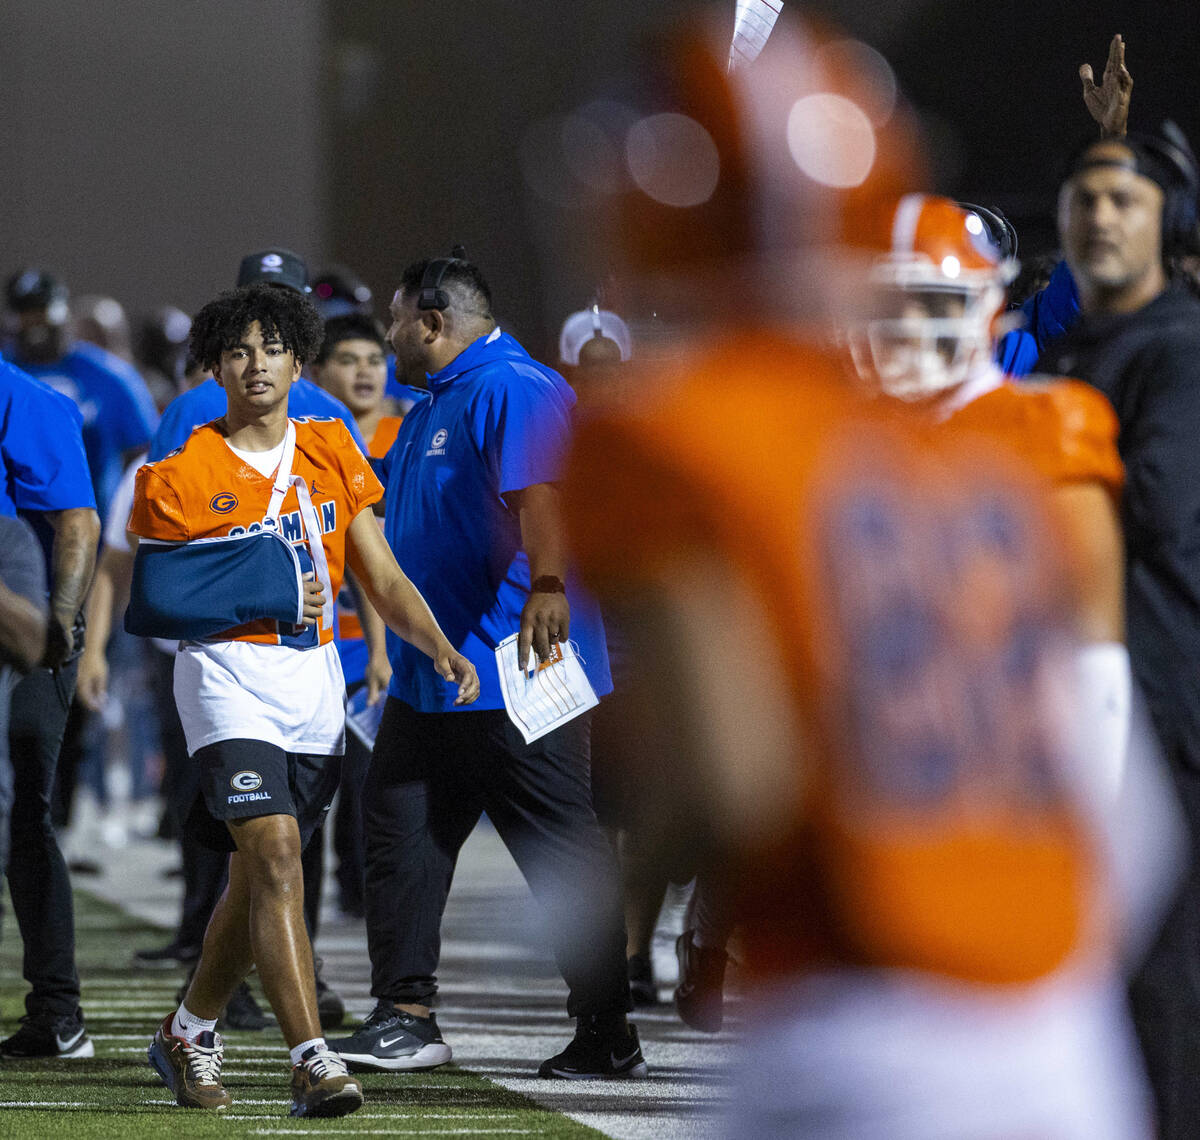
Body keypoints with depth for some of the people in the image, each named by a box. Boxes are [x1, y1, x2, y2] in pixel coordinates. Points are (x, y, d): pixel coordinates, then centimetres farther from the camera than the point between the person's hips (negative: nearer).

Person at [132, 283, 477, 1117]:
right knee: (275, 856, -20)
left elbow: (383, 578, 10)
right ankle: (311, 1059, -25)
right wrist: (260, 597, -12)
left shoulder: (332, 453, 9)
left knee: (260, 879, 13)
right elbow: (155, 600, -1)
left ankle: (189, 1033, 33)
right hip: (229, 673, -5)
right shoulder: (183, 474, -5)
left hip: (315, 675, 5)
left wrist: (441, 647, -6)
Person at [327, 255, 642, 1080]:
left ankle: (608, 1036, 2)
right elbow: (408, 529, 34)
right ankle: (407, 1019, 10)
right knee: (402, 831, 6)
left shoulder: (512, 388, -13)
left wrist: (546, 587, -45)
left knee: (561, 849, -3)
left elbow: (539, 490, -31)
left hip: (510, 671, -10)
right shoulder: (435, 407, 21)